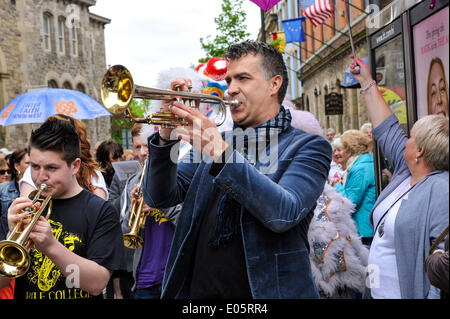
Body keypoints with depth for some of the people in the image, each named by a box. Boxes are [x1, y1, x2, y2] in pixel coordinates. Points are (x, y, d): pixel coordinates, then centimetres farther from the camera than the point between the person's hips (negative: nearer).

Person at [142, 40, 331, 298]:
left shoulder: (308, 147, -5)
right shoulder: (212, 141, 9)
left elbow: (284, 213, -22)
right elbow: (161, 198, 2)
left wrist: (220, 151, -27)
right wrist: (166, 136, -13)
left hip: (265, 290, -4)